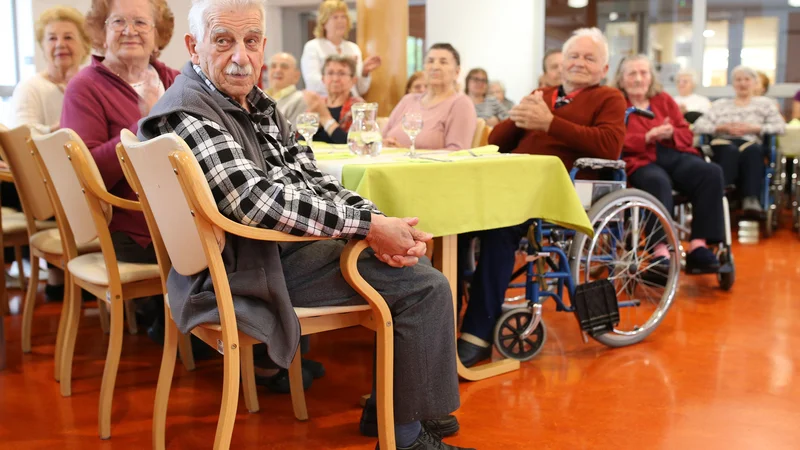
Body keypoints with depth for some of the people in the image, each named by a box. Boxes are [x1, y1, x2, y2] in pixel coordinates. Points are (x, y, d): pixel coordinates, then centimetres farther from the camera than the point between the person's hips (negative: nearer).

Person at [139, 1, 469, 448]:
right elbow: (256, 201, -29)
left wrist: (377, 222, -9)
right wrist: (369, 225, -26)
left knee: (412, 259, 19)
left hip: (292, 243, 10)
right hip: (252, 269, -10)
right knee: (427, 286, -13)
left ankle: (387, 406, 25)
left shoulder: (257, 104, 11)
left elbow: (311, 177, 8)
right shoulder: (188, 115, -19)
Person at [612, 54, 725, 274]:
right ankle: (660, 251, -46)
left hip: (675, 155, 5)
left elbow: (687, 134, 20)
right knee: (658, 182, -40)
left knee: (712, 173, -24)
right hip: (641, 160, -5)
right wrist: (647, 137, -15)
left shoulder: (664, 100, 24)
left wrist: (671, 134, -3)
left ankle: (698, 246, -30)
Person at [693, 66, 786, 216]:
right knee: (730, 150, -40)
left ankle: (751, 199, -52)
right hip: (723, 144, 0)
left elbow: (780, 127, 9)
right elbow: (699, 126, 12)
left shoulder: (765, 103, 26)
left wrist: (753, 128, -5)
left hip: (750, 144, 0)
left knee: (752, 151, -40)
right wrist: (722, 127, -4)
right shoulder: (720, 104, 27)